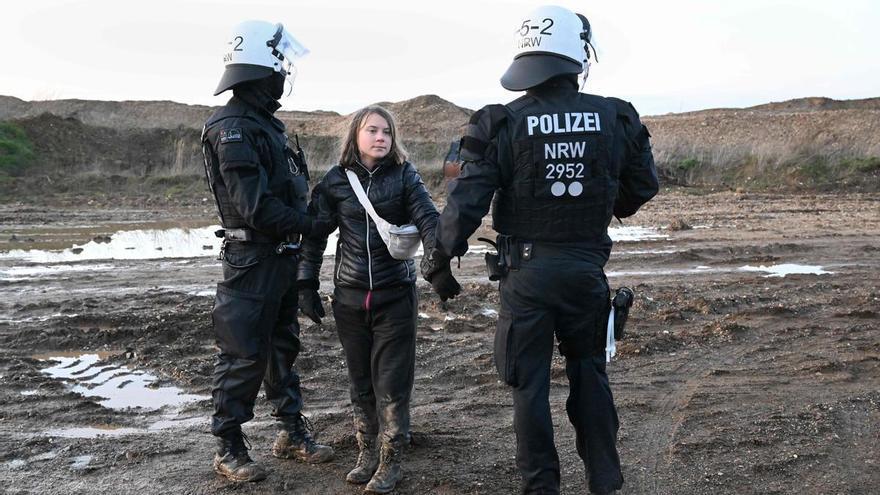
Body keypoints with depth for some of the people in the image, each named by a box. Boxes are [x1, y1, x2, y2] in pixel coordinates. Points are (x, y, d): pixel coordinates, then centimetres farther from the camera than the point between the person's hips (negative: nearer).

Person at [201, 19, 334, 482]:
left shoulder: (265, 123, 13)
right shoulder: (233, 129, -17)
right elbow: (257, 208, -23)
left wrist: (306, 225, 4)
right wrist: (311, 226, -15)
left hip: (282, 258, 10)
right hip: (252, 259, -10)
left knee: (284, 347, 17)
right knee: (244, 356, 0)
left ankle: (291, 431, 30)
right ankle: (228, 448, 14)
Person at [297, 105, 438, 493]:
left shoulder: (404, 176, -2)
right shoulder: (335, 181, 1)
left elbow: (428, 221, -12)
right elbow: (315, 235, 6)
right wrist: (307, 285, 4)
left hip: (395, 295, -2)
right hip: (350, 296, 2)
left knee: (392, 381, 3)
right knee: (360, 380, 12)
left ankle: (391, 461, 17)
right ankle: (366, 453, 28)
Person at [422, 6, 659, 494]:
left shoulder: (502, 124, -10)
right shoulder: (615, 119, -2)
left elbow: (465, 202, -12)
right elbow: (643, 185, 11)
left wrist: (439, 262, 0)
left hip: (526, 271, -2)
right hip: (587, 267, 3)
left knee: (530, 383, 10)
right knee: (589, 372, 19)